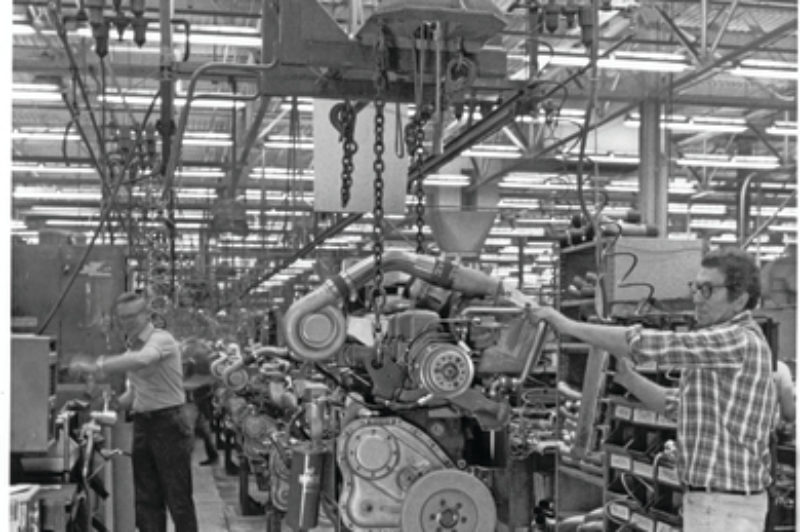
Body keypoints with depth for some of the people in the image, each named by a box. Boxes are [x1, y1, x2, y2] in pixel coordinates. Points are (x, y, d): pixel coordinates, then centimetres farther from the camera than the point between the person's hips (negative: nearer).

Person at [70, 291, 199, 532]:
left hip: (169, 424, -8)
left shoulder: (161, 339, -13)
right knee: (146, 502, 9)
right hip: (142, 424, 8)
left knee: (179, 500, -4)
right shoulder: (131, 347, 14)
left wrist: (96, 366, -41)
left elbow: (141, 360, -37)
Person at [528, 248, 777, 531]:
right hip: (716, 500, 10)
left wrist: (568, 325, -17)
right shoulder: (736, 342, 15)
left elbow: (645, 343, -24)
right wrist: (626, 376, 5)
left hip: (723, 505, -10)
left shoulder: (740, 341, -18)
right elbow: (675, 405, 19)